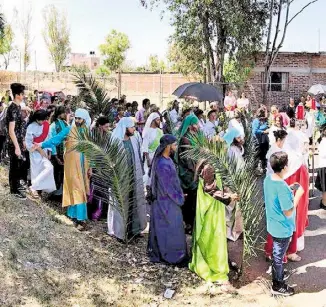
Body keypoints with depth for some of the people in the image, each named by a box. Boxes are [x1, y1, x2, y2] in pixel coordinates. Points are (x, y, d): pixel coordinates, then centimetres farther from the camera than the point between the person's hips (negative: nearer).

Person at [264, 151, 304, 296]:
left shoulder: (268, 179, -6)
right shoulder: (282, 187, -32)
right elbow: (288, 213, -25)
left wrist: (289, 189, 5)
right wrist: (298, 194, -18)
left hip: (273, 225, 8)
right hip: (283, 229, -8)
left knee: (277, 253, 27)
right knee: (278, 256, 10)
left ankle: (278, 274, 48)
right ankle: (278, 286, 28)